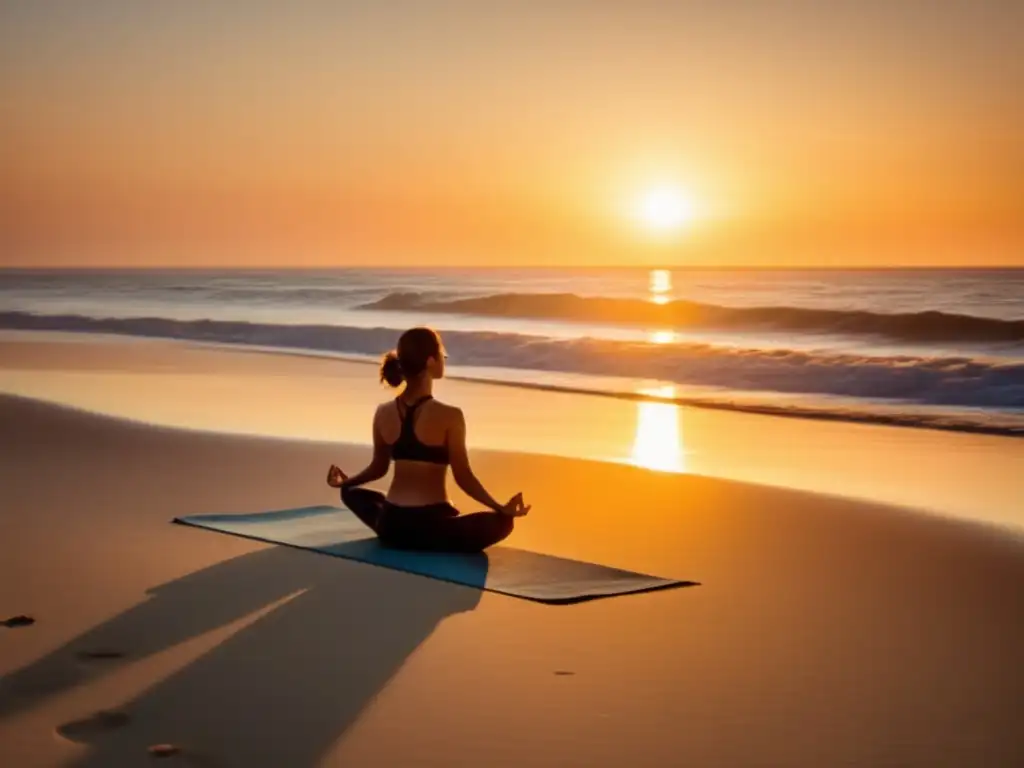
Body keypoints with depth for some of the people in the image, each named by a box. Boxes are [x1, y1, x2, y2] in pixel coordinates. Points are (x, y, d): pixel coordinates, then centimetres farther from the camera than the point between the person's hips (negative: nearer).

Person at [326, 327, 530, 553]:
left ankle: (394, 534, 15)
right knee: (501, 521, 10)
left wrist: (344, 482, 32)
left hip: (389, 525, 5)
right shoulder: (449, 416, -14)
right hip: (431, 527, -5)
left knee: (351, 493, 33)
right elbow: (464, 477, -11)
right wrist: (502, 508, -5)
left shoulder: (383, 413, 1)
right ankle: (433, 545, 2)